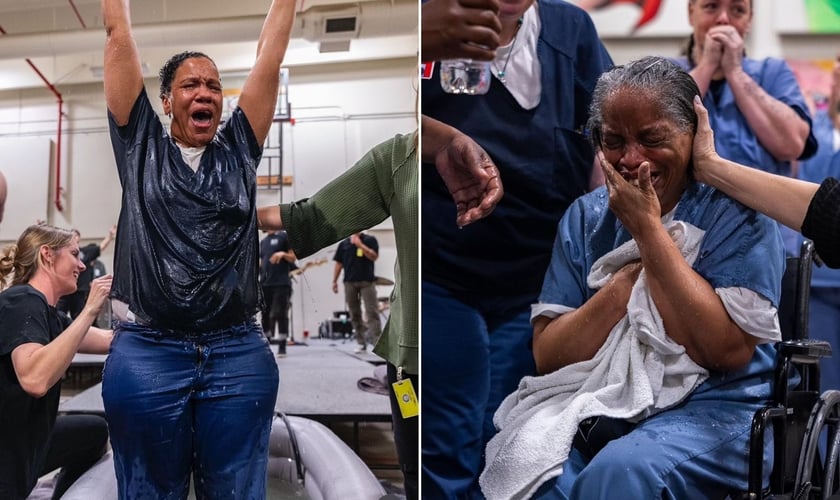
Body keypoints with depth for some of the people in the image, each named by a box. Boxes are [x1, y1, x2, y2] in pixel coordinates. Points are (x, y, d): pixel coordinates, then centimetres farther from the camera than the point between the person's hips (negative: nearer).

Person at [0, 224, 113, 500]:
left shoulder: (49, 314, 9)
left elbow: (109, 339, 14)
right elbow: (35, 380, -34)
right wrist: (89, 310, -29)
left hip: (23, 444, 10)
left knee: (94, 431, 17)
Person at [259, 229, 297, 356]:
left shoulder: (284, 236, 1)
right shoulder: (263, 242, 18)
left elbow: (294, 258, -2)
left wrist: (283, 254, -19)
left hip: (281, 284, -6)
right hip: (265, 284, 6)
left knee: (280, 315, -5)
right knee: (265, 315, 8)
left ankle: (282, 347, 1)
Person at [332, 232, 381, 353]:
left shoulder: (370, 240, 2)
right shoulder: (343, 244, 11)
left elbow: (374, 256, -11)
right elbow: (339, 263, 13)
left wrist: (360, 244, -14)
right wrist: (334, 281, 8)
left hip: (367, 281, -3)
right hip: (349, 282, 4)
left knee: (372, 311, -9)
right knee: (354, 313, 6)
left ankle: (377, 341, -12)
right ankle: (361, 342, 12)